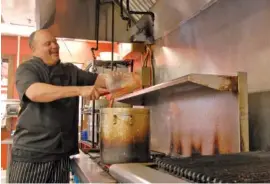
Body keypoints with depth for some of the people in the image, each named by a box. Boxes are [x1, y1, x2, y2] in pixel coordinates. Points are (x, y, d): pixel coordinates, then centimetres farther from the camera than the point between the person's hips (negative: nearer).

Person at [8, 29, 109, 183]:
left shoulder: (70, 70, 13)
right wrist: (80, 90, -29)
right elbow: (35, 92, -22)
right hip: (31, 152, -3)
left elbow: (99, 80, 6)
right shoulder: (26, 69, -2)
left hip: (62, 153, 4)